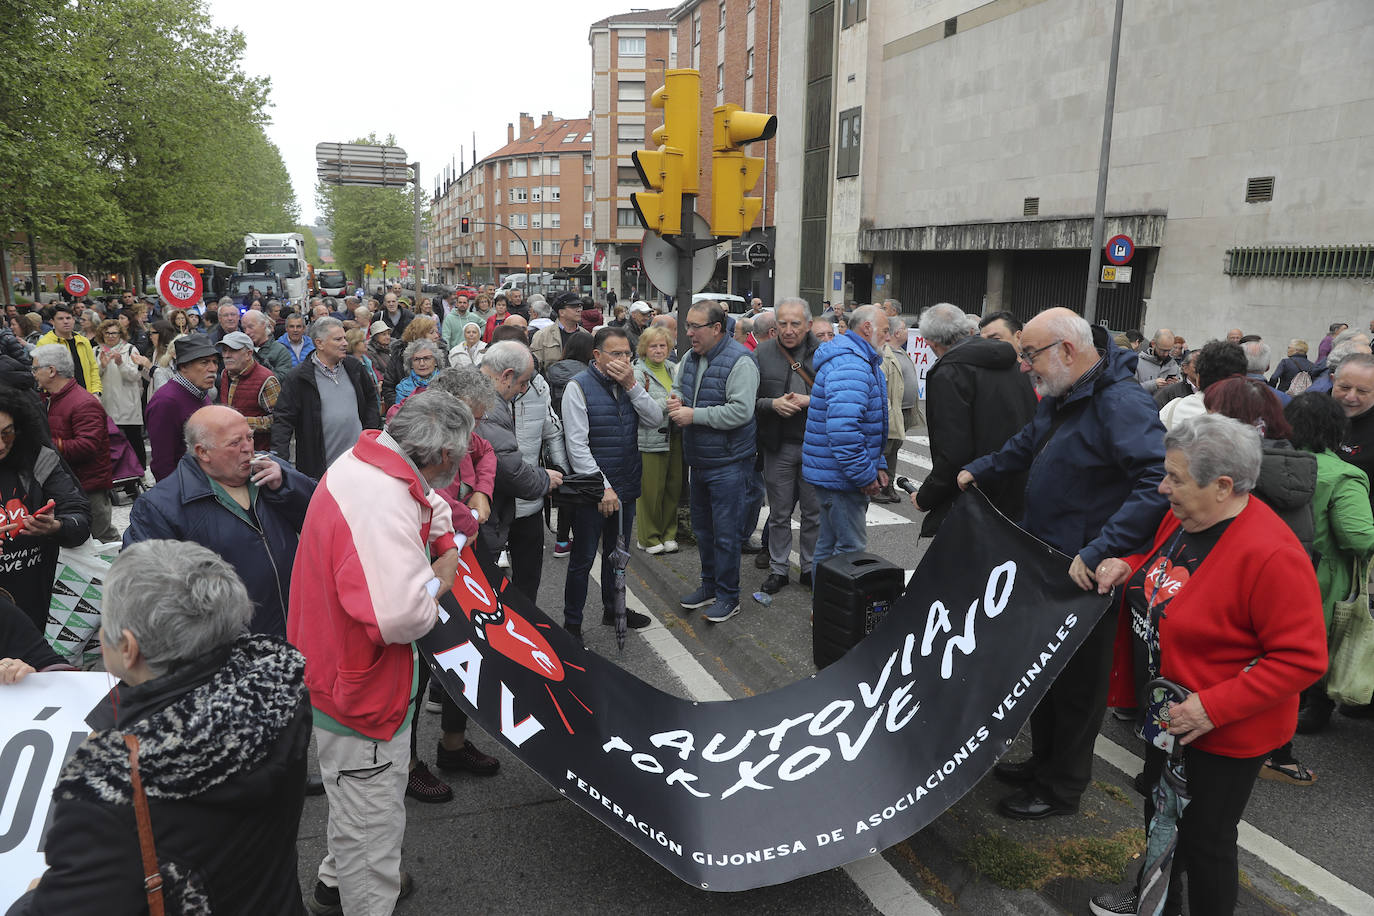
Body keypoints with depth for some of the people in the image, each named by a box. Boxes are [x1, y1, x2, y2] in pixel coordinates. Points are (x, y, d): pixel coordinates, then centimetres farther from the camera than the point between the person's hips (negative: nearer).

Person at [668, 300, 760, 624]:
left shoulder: (739, 361, -18)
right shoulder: (691, 358, 8)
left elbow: (740, 411, -26)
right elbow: (677, 388, 24)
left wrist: (694, 415, -23)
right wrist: (676, 402, -1)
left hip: (727, 463, -8)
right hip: (697, 460, 8)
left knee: (725, 533, 0)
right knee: (702, 528, 19)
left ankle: (728, 596, 14)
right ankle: (709, 585, 34)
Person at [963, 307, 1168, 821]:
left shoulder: (1121, 402, -23)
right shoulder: (1059, 397, 8)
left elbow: (1159, 481, -33)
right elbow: (1027, 445, 28)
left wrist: (1100, 551, -35)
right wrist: (977, 471, 18)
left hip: (1086, 575, -9)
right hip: (1044, 559, 9)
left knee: (1077, 681, 8)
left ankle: (1062, 788, 25)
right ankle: (1044, 762, 40)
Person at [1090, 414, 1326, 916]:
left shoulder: (1271, 555, -30)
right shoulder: (1181, 519, -4)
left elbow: (1302, 658, -28)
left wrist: (1213, 707, -30)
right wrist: (1127, 567, -5)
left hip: (1225, 735, -8)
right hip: (1168, 713, 9)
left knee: (1204, 837, 11)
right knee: (1159, 810, 27)